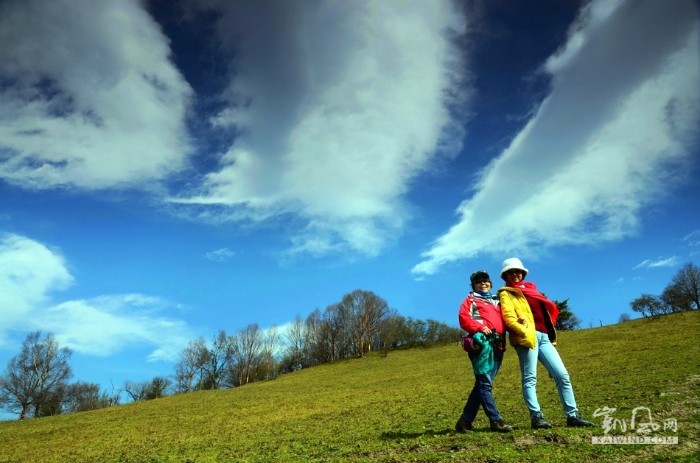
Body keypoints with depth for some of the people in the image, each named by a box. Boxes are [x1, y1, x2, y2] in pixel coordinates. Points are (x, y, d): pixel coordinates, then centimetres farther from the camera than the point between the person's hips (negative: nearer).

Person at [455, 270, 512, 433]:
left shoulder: (497, 301, 30)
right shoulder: (471, 300, 12)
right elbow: (464, 319, -3)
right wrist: (480, 328, -17)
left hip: (497, 345, 6)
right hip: (483, 342, -6)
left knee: (483, 384, 5)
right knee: (485, 383, -11)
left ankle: (465, 421, 10)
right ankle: (496, 420, -12)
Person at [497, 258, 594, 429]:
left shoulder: (530, 289, 27)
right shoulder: (506, 293, 7)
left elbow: (550, 308, 24)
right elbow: (508, 317, -9)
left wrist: (550, 327, 5)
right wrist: (524, 331, -21)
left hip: (544, 336, 7)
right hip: (527, 336, -7)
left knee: (562, 375, 3)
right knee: (530, 378, -7)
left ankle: (573, 415, 8)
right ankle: (536, 417, -7)